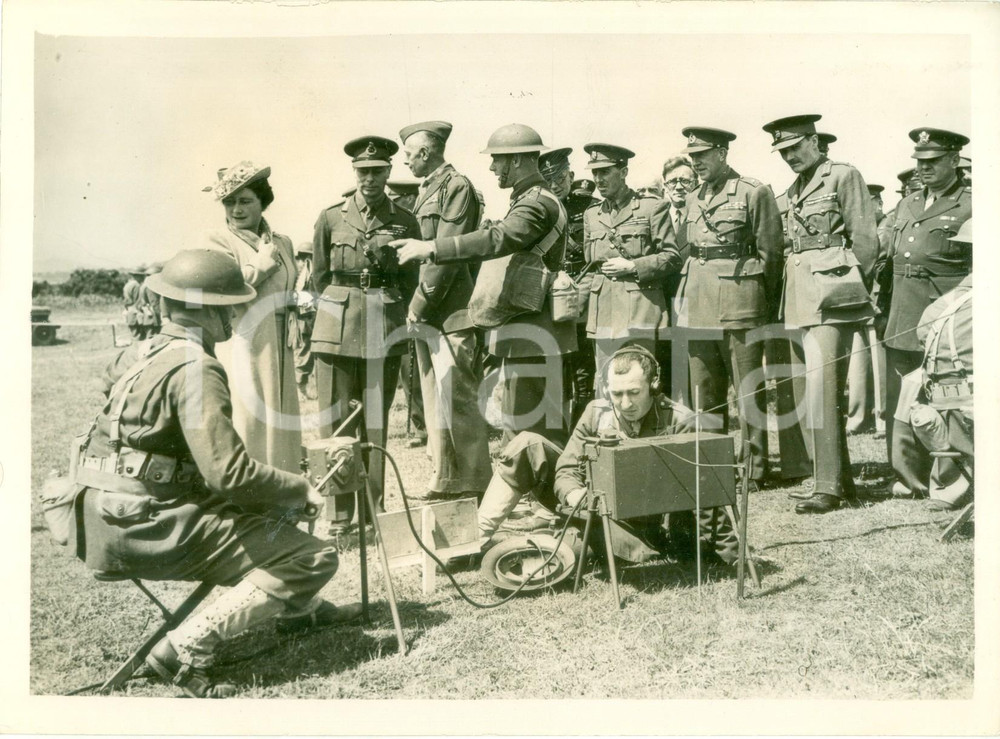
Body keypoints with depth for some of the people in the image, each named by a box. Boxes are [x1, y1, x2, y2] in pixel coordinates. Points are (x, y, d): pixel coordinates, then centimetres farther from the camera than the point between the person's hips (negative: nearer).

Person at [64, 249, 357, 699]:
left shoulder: (141, 353, 10)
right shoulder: (196, 368, -18)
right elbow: (230, 474, -24)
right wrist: (300, 488, -6)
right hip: (145, 524, -10)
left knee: (274, 505, 24)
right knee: (314, 558, -9)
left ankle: (297, 607, 34)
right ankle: (188, 649, -12)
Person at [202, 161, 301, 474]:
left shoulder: (283, 242, 17)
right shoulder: (217, 240, 0)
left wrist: (296, 316, 9)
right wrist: (266, 259, -6)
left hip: (279, 351, 6)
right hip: (241, 350, -6)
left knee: (281, 428, 9)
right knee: (245, 423, -7)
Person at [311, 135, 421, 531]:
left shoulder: (404, 221, 8)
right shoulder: (331, 218, 8)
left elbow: (411, 282, 13)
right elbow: (319, 277, 15)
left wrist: (389, 260, -2)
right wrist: (342, 311, 12)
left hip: (384, 333, 0)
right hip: (336, 332, 0)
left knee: (376, 425, 4)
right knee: (336, 424, 0)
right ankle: (338, 519, 7)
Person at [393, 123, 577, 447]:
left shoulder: (538, 204, -15)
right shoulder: (529, 201, 19)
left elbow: (497, 240, -31)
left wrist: (430, 248, -33)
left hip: (534, 335, -11)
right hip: (521, 333, 11)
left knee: (531, 428, -6)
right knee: (517, 424, 16)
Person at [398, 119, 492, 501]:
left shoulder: (457, 186, -7)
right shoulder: (427, 190, 20)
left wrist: (421, 302, -13)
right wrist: (415, 305, 11)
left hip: (450, 313, -9)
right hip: (426, 313, 9)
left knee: (458, 399, -6)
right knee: (434, 400, 12)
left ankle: (472, 484, 3)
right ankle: (443, 479, 21)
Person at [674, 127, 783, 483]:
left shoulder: (754, 192, -1)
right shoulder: (693, 200, 17)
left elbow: (770, 252, -2)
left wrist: (766, 307, -4)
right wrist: (685, 299, 11)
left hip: (738, 302, -6)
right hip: (698, 303, 6)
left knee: (748, 388, -1)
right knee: (704, 389, 9)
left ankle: (755, 465, 8)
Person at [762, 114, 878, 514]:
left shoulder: (844, 175, -2)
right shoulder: (795, 189, 20)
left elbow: (865, 238, -6)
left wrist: (854, 288, -7)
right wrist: (788, 296, 12)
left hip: (831, 292, -8)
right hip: (804, 295, 8)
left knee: (821, 384, -14)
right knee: (827, 387, 12)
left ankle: (827, 485, -10)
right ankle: (843, 477, 22)